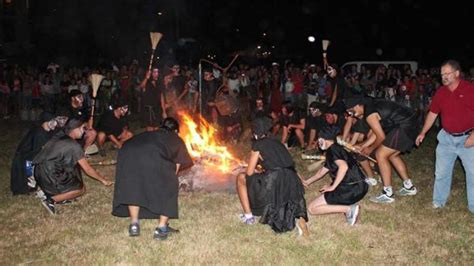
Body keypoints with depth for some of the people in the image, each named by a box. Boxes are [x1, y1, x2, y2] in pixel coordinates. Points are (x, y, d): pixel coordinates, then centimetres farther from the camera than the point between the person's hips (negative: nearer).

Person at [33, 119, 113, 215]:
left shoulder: (58, 139, 14)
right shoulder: (74, 145, -10)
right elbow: (87, 169, -5)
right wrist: (103, 180, 8)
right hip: (49, 178, -8)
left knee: (75, 164, 21)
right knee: (81, 189, 5)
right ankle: (52, 200, -7)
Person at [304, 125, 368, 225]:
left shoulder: (332, 149, -6)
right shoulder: (338, 149, 23)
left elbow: (343, 166, -26)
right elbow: (322, 171, 35)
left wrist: (332, 187, -17)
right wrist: (307, 181, 43)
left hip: (351, 189, -10)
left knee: (312, 208, -5)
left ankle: (349, 209, -12)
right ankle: (349, 204, 11)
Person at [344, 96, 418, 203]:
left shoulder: (369, 114, -13)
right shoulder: (372, 106, 16)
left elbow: (381, 137, -10)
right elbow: (377, 133, 21)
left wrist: (370, 149, 7)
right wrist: (361, 147, 22)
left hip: (404, 126, -10)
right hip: (410, 123, 10)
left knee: (381, 155, -5)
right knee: (392, 154, 22)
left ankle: (387, 194, -3)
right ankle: (409, 187, 30)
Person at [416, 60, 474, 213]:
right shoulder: (440, 92, 3)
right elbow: (433, 113, 12)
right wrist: (423, 133, 10)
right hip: (447, 137, 4)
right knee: (441, 171, 10)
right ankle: (439, 201, 24)